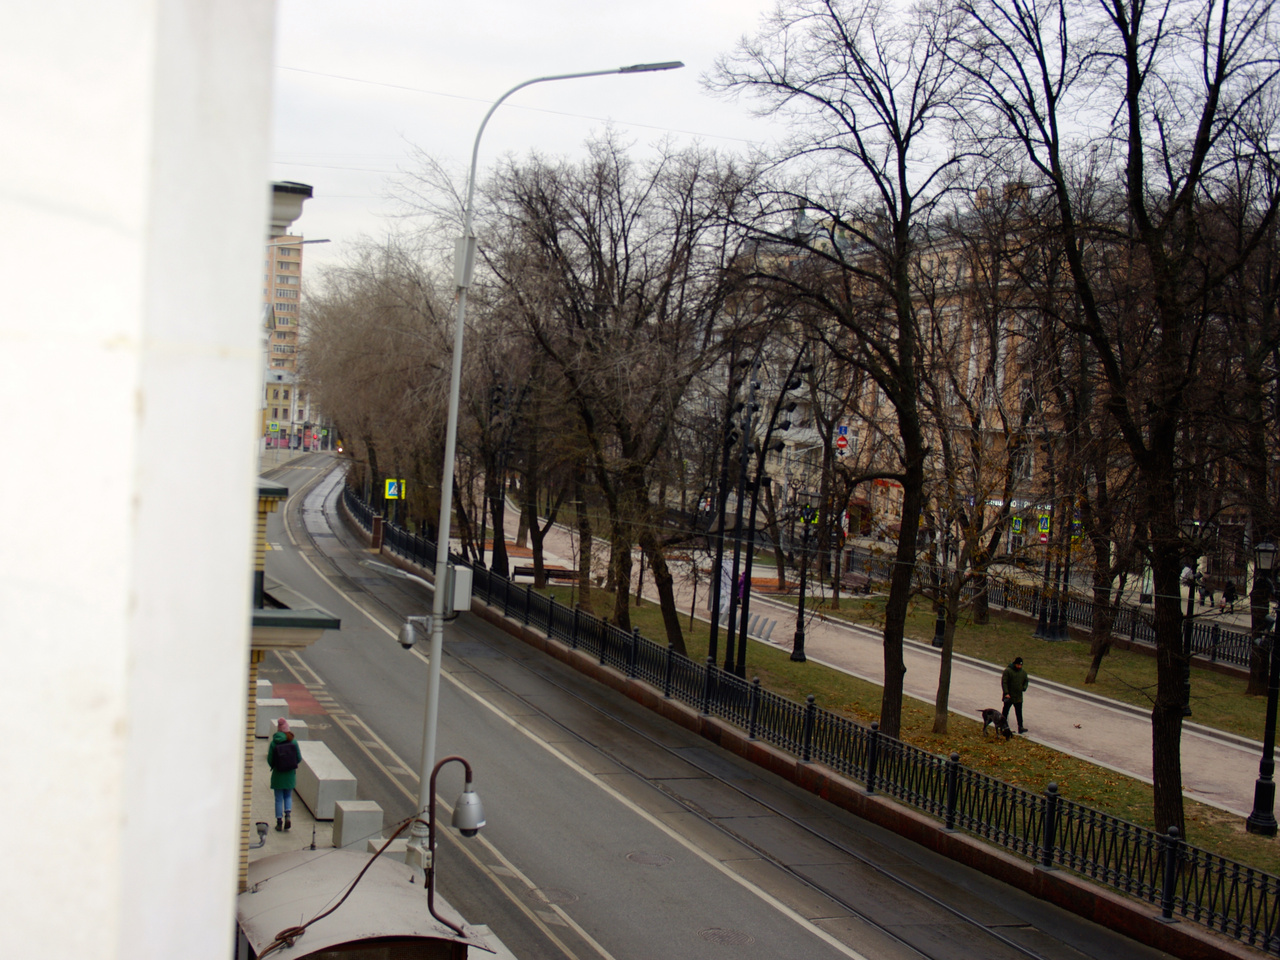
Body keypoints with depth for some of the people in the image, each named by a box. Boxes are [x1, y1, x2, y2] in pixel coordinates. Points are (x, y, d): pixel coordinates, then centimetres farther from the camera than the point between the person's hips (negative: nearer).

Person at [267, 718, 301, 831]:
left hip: (278, 775, -1)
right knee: (288, 797, 19)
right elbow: (299, 758, -5)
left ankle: (279, 822, 12)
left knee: (279, 799, 9)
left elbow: (270, 760, -8)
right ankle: (288, 815, -2)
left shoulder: (273, 743, -12)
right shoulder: (293, 742, -9)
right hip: (290, 775, 1)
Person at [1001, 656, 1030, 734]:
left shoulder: (1023, 672, 8)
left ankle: (1020, 727, 1)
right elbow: (1004, 682, -13)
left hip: (1018, 697, 4)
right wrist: (1006, 693, -21)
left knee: (1019, 712, 1)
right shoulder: (1008, 671, -10)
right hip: (1008, 696, -4)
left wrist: (1024, 688, -1)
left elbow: (1026, 681, 21)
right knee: (1005, 711, 8)